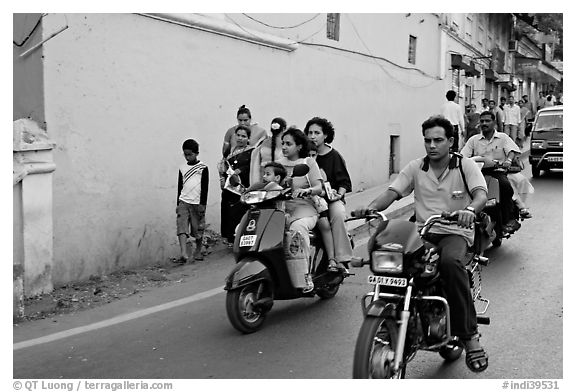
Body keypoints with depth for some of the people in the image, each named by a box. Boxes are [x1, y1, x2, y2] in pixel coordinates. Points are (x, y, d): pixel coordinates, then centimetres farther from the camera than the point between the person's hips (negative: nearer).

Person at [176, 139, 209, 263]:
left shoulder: (203, 168, 0)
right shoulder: (182, 168, 12)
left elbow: (205, 187, -3)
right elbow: (180, 187, 17)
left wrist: (202, 204, -8)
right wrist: (178, 204, 15)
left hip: (197, 203, -3)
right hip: (183, 202, 3)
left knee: (198, 230, 5)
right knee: (181, 228, -12)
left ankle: (198, 251, 23)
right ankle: (183, 253, -20)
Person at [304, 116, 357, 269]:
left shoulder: (334, 156, 4)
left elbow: (344, 181, 4)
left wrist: (339, 194, -12)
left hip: (331, 198, -2)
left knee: (338, 215, -34)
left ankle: (342, 258, -26)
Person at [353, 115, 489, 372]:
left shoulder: (465, 165, 3)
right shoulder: (415, 168, 11)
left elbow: (481, 194, -13)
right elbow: (392, 192, 1)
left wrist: (470, 209, -38)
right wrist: (371, 207, -21)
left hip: (455, 232, -3)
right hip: (423, 233, 3)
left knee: (451, 263, -37)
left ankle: (470, 336, -26)